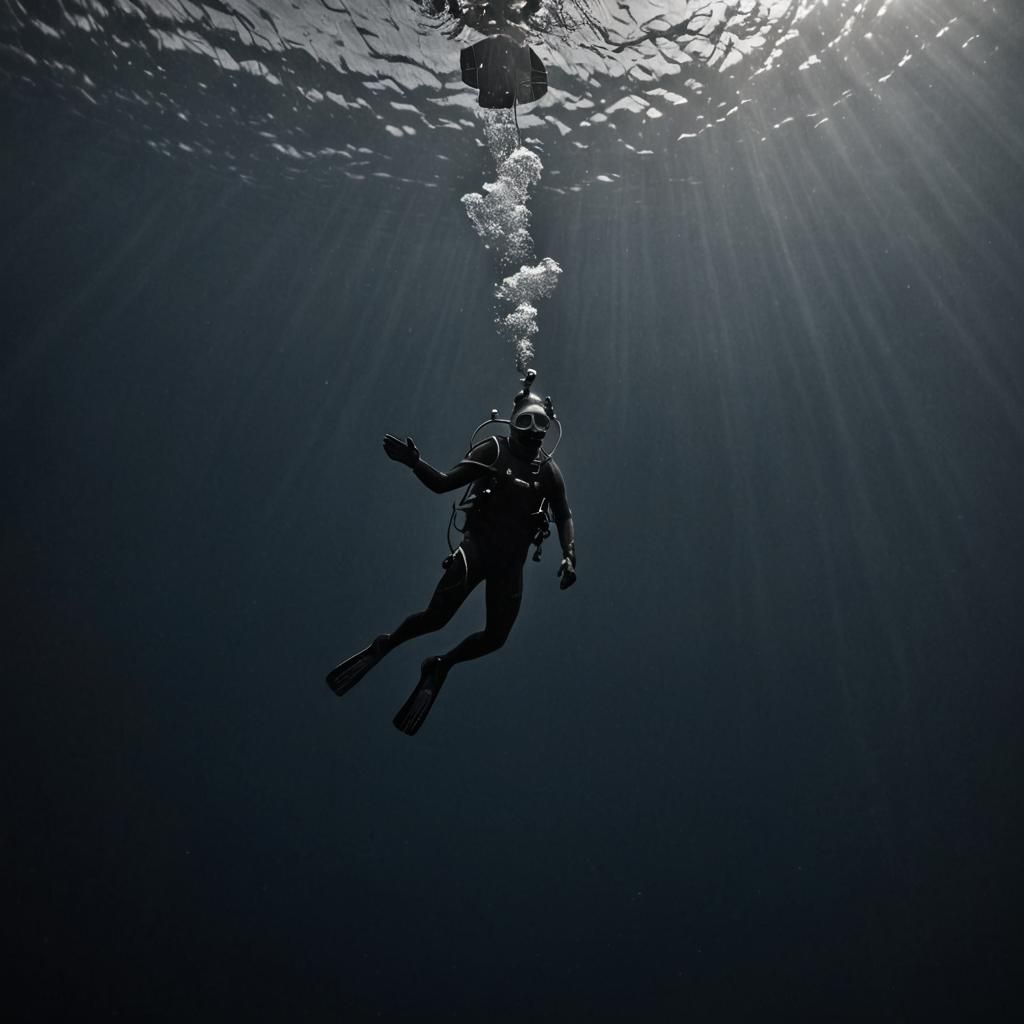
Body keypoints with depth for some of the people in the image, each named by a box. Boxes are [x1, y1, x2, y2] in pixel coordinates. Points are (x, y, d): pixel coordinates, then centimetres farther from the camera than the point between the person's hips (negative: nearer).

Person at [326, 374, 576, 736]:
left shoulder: (548, 470, 5)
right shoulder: (492, 451, -3)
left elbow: (564, 517, 10)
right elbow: (443, 483, -5)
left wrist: (569, 557, -4)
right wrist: (414, 463, -22)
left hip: (511, 562, 4)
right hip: (476, 545, -3)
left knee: (495, 637, 4)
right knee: (436, 616, -15)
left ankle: (439, 666, 30)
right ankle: (384, 646, 14)